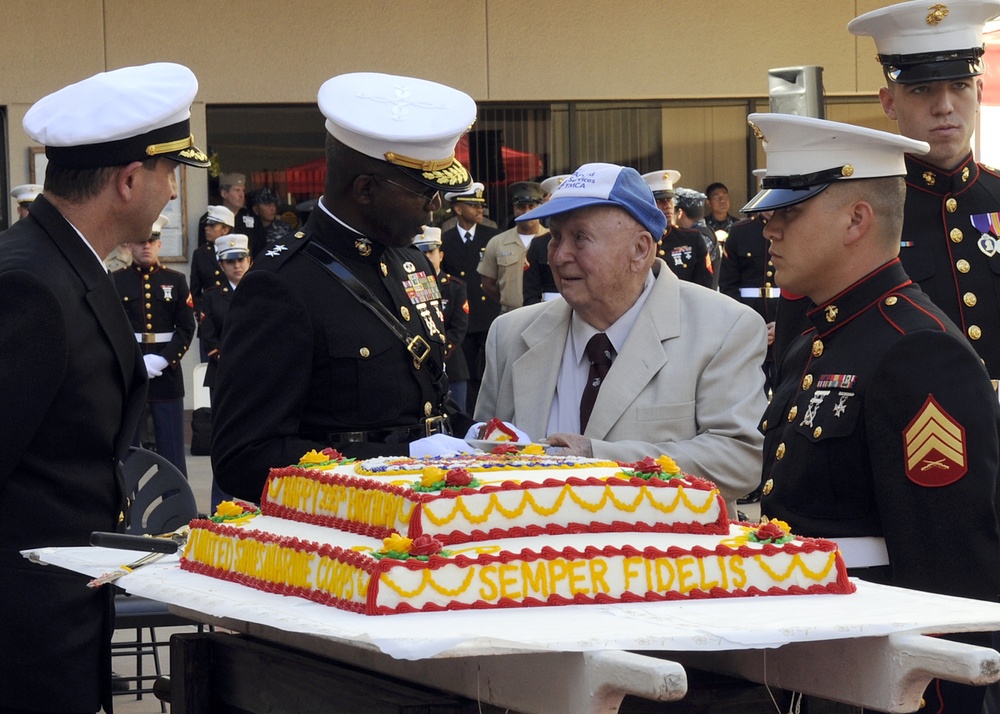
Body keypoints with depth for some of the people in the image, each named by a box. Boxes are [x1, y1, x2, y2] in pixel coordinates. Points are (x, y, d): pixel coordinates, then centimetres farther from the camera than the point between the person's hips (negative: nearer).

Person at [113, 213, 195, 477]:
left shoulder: (176, 281, 8)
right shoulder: (116, 281, 5)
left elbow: (186, 329, 2)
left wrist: (161, 361, -11)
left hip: (167, 373, 1)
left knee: (172, 452, 1)